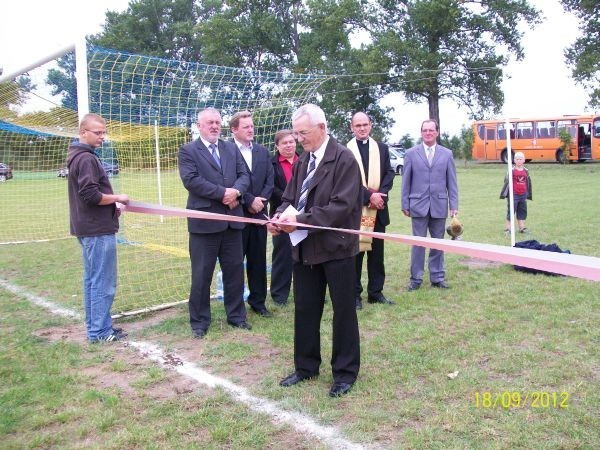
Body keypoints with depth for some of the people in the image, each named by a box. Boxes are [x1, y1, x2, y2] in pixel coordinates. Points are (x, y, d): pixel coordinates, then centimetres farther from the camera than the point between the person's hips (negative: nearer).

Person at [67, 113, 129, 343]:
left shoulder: (77, 157, 16)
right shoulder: (86, 159, -16)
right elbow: (92, 195, -23)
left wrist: (111, 206, 10)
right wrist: (117, 198, -9)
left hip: (88, 228, 10)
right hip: (98, 230, -10)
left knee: (92, 280, 14)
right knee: (103, 282, -4)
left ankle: (94, 326, 22)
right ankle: (100, 331, 2)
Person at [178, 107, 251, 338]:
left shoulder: (231, 148, 14)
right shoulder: (188, 151, -1)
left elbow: (244, 175, 7)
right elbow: (191, 180, -15)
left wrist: (236, 191, -15)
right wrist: (222, 193, -18)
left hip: (232, 219, 5)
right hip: (204, 220, -4)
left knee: (235, 270, 12)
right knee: (201, 274, 3)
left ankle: (236, 315, 27)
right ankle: (199, 321, 17)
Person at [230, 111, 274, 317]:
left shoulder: (263, 151, 12)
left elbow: (270, 180, 8)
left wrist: (260, 201, -7)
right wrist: (250, 201, -13)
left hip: (259, 213, 5)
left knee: (258, 260, 10)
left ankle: (258, 301, 21)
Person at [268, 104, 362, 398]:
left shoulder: (344, 159, -12)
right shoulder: (302, 162, 11)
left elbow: (342, 206, -21)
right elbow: (290, 197, 14)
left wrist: (301, 221, -23)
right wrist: (280, 216, -9)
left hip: (335, 246, -7)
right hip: (305, 247, 7)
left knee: (343, 311, 6)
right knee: (304, 310, 15)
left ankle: (345, 372, 21)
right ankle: (305, 366, 31)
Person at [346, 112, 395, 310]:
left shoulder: (382, 148, 10)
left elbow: (389, 173, 5)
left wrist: (380, 194, -11)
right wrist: (369, 196, -16)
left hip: (378, 208, 4)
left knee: (377, 251, 10)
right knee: (355, 251, 4)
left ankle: (376, 292, 19)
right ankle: (355, 294, 12)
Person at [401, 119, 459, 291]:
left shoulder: (447, 154, 6)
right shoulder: (411, 154, 3)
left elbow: (452, 182, 6)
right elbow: (406, 181, 4)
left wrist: (454, 205, 0)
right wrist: (405, 204, 0)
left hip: (439, 205, 2)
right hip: (418, 205, -1)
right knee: (418, 243, 2)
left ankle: (437, 277, 19)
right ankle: (416, 278, 12)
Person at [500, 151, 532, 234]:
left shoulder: (526, 171, 7)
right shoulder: (512, 171, -7)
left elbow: (528, 183, 15)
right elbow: (507, 182, -6)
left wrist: (528, 195, 16)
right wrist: (506, 194, -10)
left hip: (523, 195, 5)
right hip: (514, 195, -5)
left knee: (522, 211, 10)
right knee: (511, 211, -1)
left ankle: (522, 227, 19)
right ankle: (508, 228, 6)